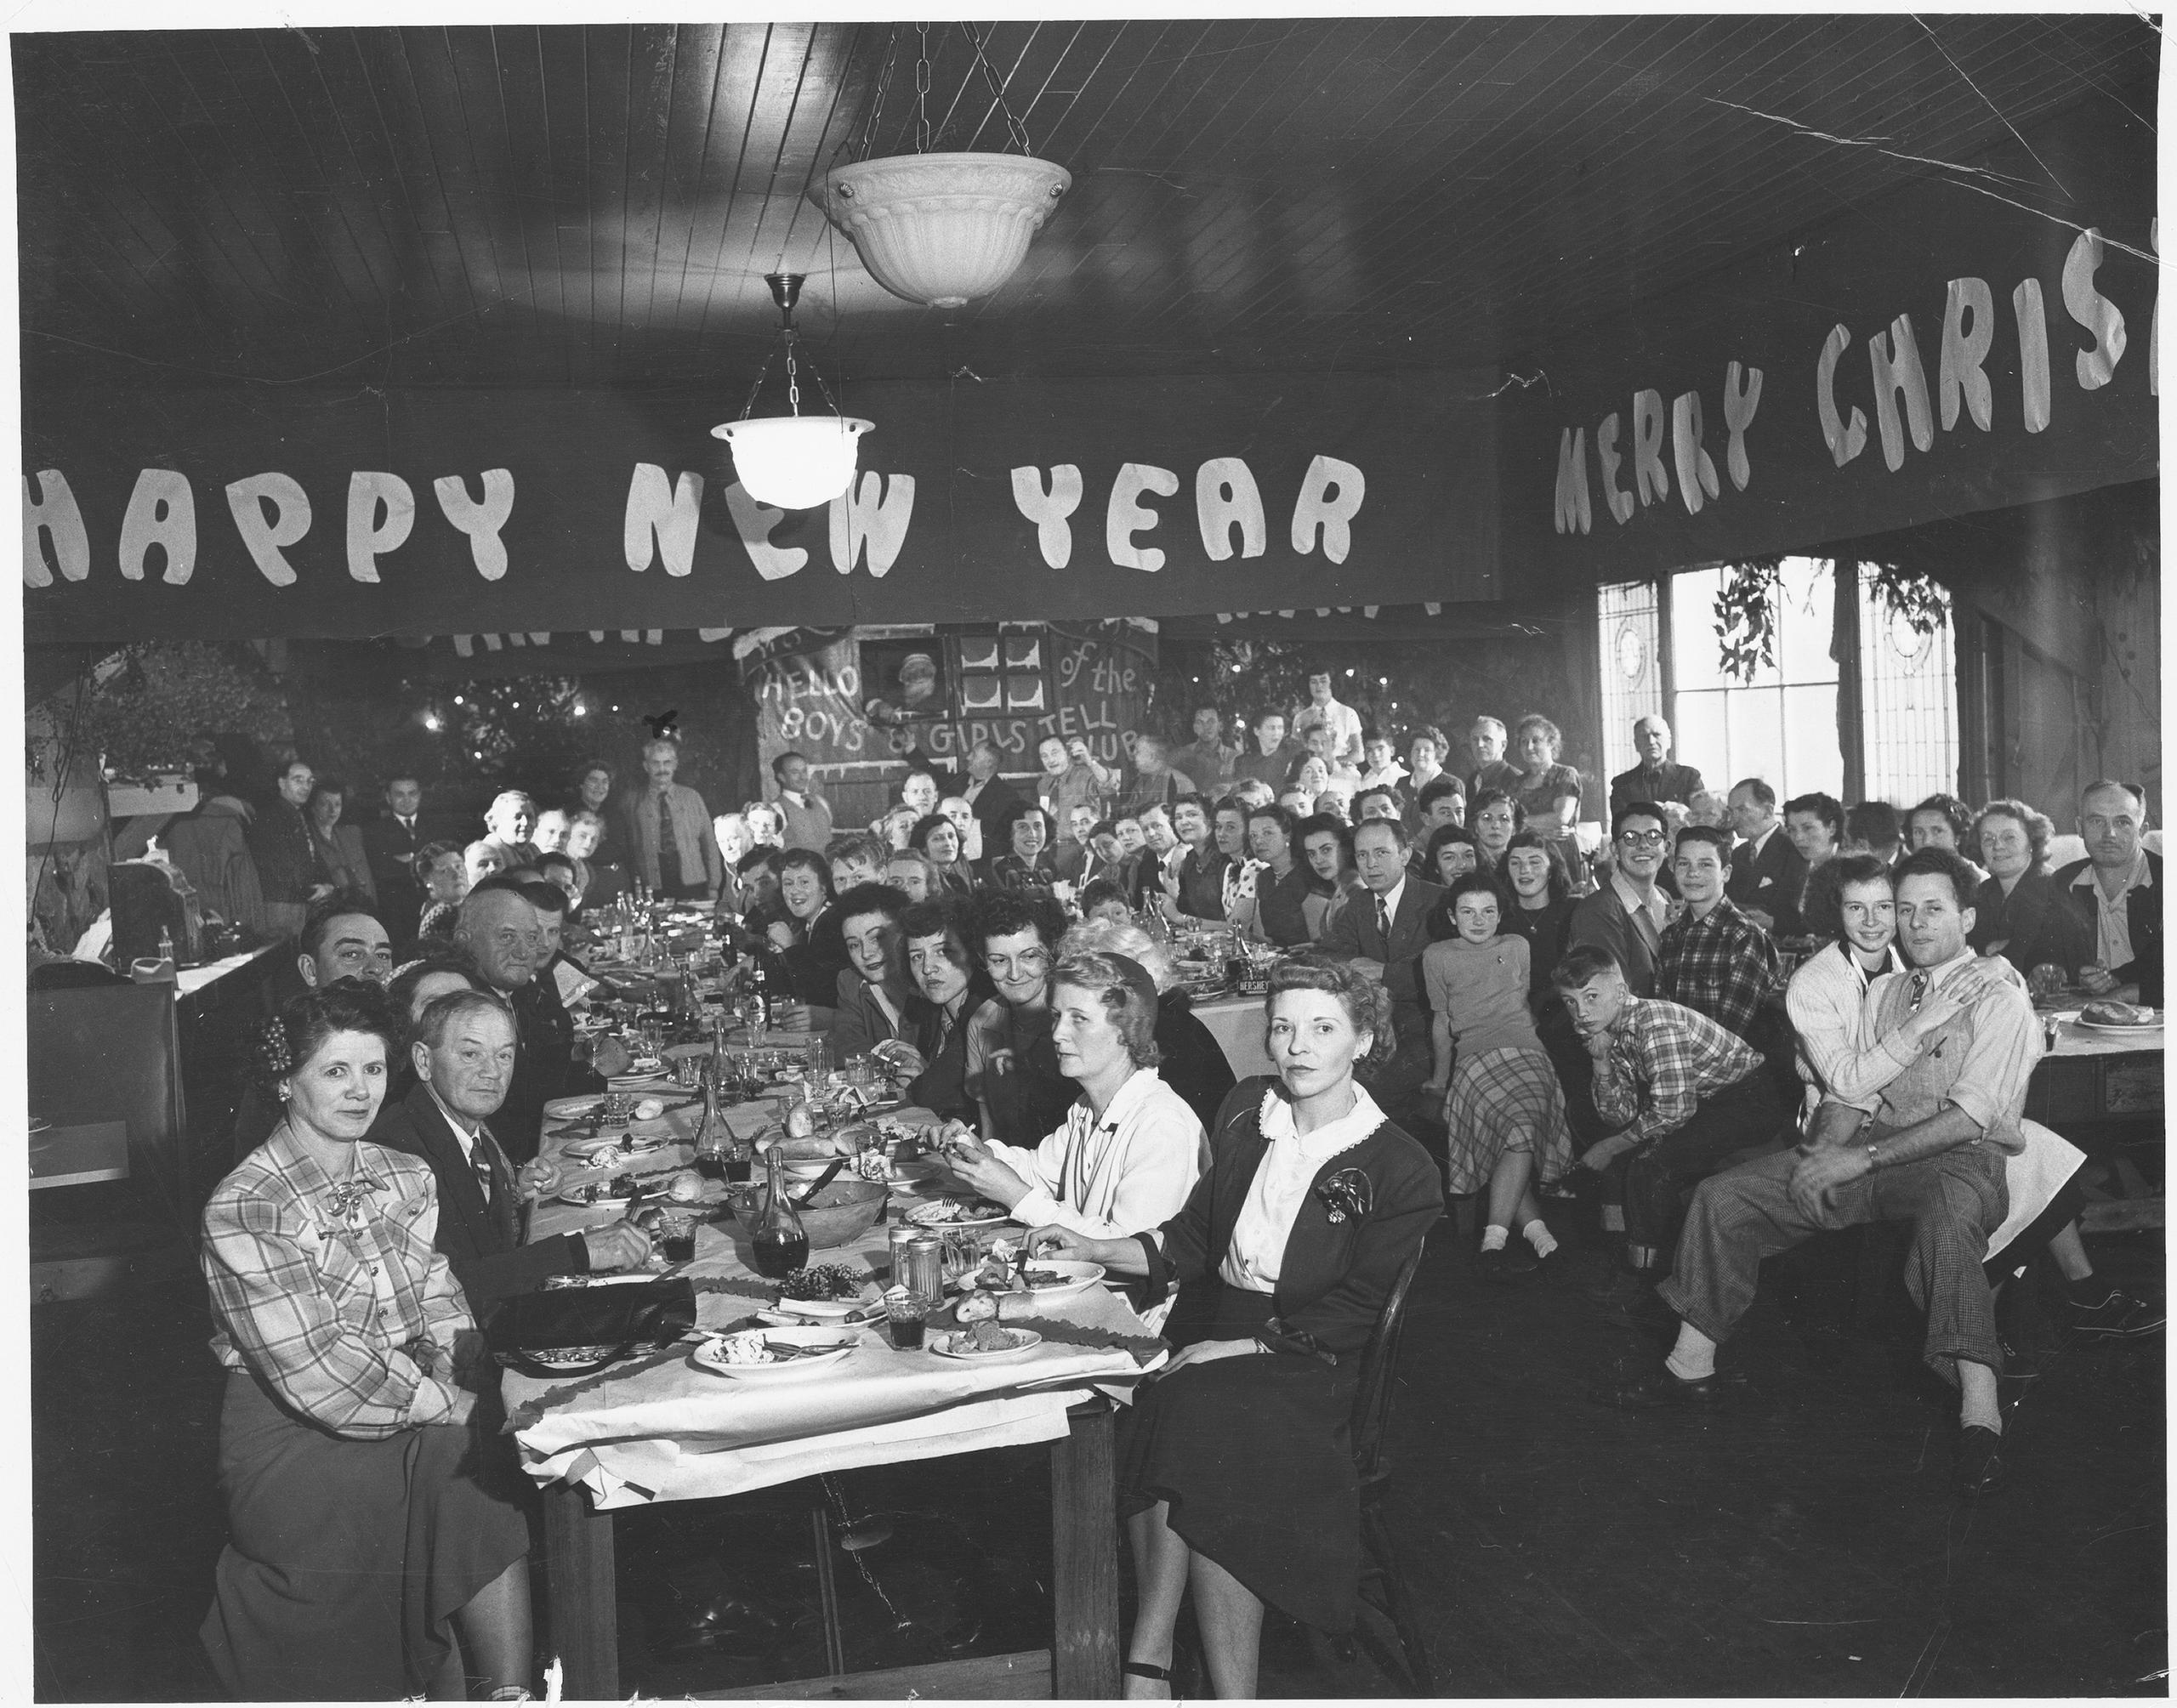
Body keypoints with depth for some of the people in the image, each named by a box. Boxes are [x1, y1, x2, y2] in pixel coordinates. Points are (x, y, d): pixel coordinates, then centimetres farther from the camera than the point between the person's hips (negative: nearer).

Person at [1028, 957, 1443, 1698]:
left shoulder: (1400, 1170, -4)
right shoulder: (1245, 1110, 11)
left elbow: (1350, 1316, -7)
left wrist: (1240, 1349, -15)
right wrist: (1093, 1250, 1)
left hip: (1300, 1360, -4)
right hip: (1207, 1328, 4)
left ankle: (1147, 1663, -24)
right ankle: (1231, 1691, -25)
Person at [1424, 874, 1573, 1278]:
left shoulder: (1517, 946, 23)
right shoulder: (1437, 956, 18)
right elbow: (1441, 1021, 21)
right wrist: (1439, 1077, 21)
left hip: (1527, 1051, 1)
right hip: (1474, 1059, -1)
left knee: (1516, 1137, -26)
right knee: (1522, 1125, -29)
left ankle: (1494, 1240, -31)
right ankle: (1538, 1232, -35)